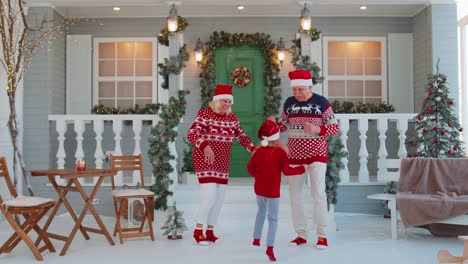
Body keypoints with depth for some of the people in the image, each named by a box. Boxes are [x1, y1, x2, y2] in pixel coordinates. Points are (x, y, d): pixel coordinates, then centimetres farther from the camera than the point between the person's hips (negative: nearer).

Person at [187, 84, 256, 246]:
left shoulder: (232, 118, 5)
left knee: (219, 198, 7)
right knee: (210, 196, -14)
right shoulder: (204, 114, -13)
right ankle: (198, 231, 5)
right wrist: (205, 146, -42)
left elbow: (241, 136, 14)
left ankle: (210, 231, 22)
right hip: (205, 161, -6)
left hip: (222, 163, 7)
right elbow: (191, 134, -24)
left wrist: (253, 149, -4)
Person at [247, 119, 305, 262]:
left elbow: (250, 168, 6)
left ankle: (256, 239, 36)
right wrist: (301, 169, -1)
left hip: (259, 188, 5)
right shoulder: (280, 152, -14)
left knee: (261, 212, 26)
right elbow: (287, 171, -14)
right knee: (273, 218, -1)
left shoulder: (259, 151, 0)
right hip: (272, 190, -5)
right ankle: (270, 248, -9)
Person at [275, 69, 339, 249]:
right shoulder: (289, 103, 4)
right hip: (294, 155, 4)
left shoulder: (321, 103, -6)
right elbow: (282, 125, 13)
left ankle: (322, 235, 5)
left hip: (316, 154, -4)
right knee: (295, 194, 6)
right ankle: (301, 235, 18)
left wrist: (317, 129, -23)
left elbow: (335, 128, -7)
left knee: (318, 192, -7)